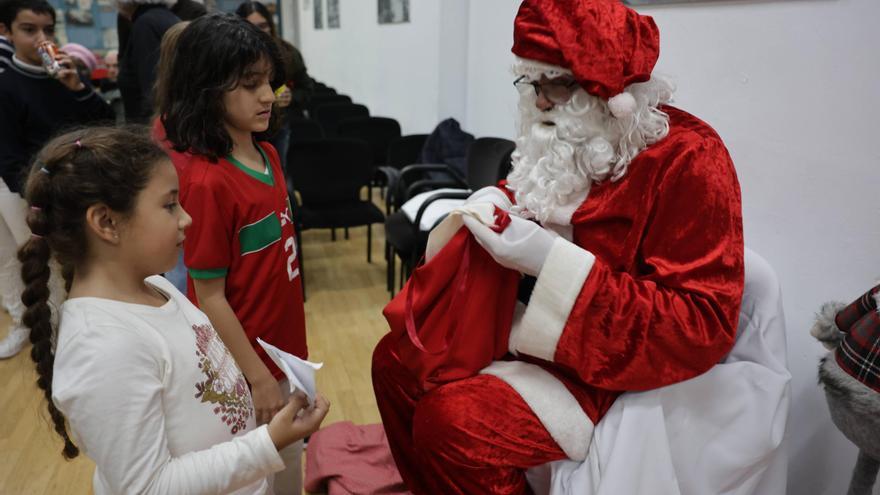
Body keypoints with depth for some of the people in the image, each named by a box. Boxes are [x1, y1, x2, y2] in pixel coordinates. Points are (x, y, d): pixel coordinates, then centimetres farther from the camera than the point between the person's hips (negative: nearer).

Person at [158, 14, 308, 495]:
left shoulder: (268, 154, -1)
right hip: (243, 366, -7)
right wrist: (256, 375, -14)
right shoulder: (206, 182, -24)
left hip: (284, 348, 7)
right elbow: (210, 297, -19)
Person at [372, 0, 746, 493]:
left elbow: (703, 328, -24)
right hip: (522, 327, 8)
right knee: (396, 359, 3)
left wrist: (552, 261, -32)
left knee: (450, 422, -25)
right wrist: (497, 203, -5)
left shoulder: (688, 158, -19)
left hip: (607, 362, -8)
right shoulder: (560, 139, 2)